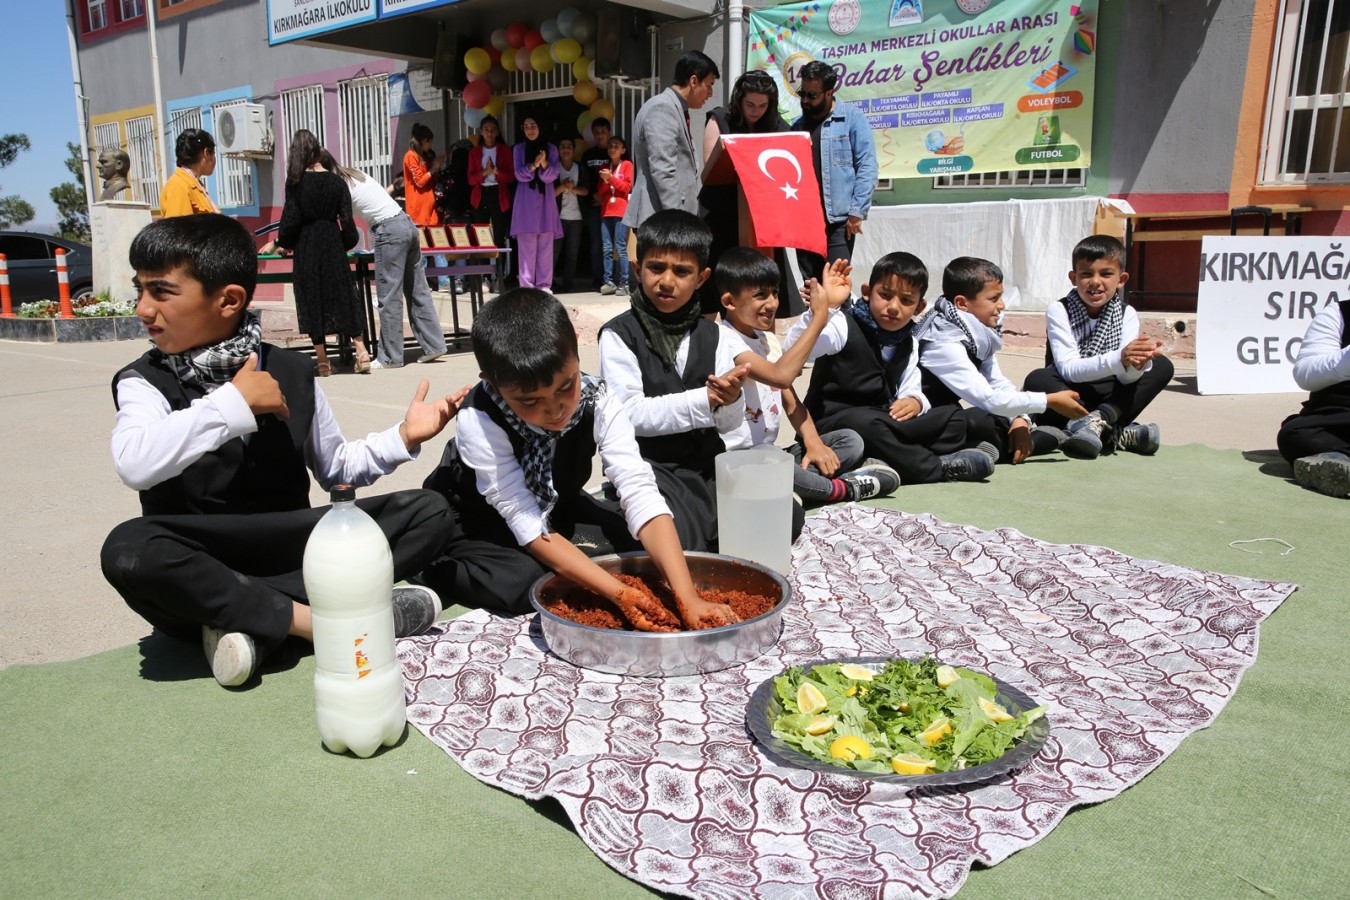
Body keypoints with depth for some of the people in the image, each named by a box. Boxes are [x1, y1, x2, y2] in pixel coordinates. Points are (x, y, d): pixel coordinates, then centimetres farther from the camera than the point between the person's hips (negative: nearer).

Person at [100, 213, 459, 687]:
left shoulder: (291, 373, 5)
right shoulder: (144, 382, -3)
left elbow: (336, 467, 15)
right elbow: (135, 465, -26)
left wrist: (403, 437, 0)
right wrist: (233, 402, -23)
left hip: (294, 553, 3)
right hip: (199, 570, -3)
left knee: (429, 511, -11)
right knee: (128, 550, -36)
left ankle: (246, 620, -21)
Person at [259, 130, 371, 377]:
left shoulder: (296, 181, -6)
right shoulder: (336, 181, 1)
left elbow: (291, 218, -7)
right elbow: (346, 219, 0)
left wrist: (279, 243, 9)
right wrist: (347, 243, 17)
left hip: (306, 245, -2)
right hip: (332, 244, 2)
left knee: (312, 297, 5)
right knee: (342, 294, 9)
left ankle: (322, 360, 6)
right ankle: (361, 350, 0)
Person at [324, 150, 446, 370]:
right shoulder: (354, 174, 17)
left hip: (389, 232, -9)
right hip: (406, 224, 9)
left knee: (388, 298, -3)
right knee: (417, 291, 10)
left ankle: (390, 357, 2)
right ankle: (433, 345, 13)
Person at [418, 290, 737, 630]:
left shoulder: (596, 401, -27)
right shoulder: (478, 421, -34)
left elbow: (641, 495, -32)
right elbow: (530, 528, -34)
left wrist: (689, 600, -43)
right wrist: (621, 595, -43)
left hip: (555, 508, 3)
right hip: (479, 525, -3)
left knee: (639, 539, -18)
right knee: (521, 581, -32)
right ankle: (434, 570, -5)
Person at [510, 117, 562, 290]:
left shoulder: (551, 149, 7)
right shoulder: (518, 149, 7)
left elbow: (551, 176, -1)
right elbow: (519, 175, -3)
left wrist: (544, 163, -20)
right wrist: (533, 165, -20)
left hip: (545, 200, 1)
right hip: (526, 201, -1)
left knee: (545, 245, -2)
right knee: (526, 245, -5)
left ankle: (544, 285, 1)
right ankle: (526, 286, -4)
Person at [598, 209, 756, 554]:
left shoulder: (713, 335, 8)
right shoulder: (619, 335, -6)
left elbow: (730, 423, 7)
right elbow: (631, 414, -16)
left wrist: (730, 399, -17)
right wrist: (704, 400, -23)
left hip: (708, 461, 5)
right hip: (647, 466, -5)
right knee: (676, 543, -30)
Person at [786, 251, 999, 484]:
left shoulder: (907, 343, 12)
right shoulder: (844, 325, -11)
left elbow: (911, 389, 14)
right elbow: (793, 350, -26)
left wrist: (914, 401, -11)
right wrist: (820, 308, -41)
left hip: (883, 422, 7)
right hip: (833, 421, -7)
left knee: (952, 415, 1)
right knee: (865, 421, -40)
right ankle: (937, 467, -24)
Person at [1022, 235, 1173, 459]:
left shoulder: (1127, 314, -3)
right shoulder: (1059, 311, -11)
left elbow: (1125, 377, -14)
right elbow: (1068, 369, -23)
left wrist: (1136, 364, -39)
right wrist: (1119, 359, -39)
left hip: (1107, 400, 3)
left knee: (1162, 366, -14)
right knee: (1037, 380, -33)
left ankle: (1098, 420, -30)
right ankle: (1116, 434, -32)